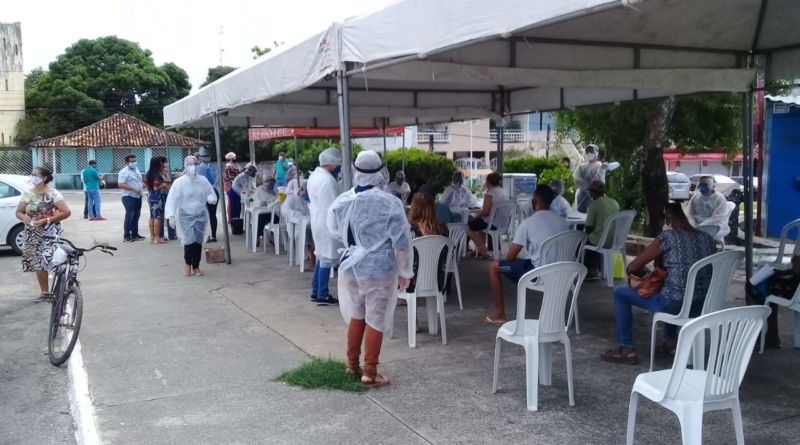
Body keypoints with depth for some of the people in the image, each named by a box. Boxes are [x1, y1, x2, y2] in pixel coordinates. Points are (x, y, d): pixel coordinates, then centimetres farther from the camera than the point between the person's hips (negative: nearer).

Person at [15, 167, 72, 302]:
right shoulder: (27, 194, 7)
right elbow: (18, 212, 14)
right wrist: (24, 217, -11)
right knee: (38, 263, 7)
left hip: (50, 232, -6)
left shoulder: (53, 194, -9)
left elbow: (66, 212, -15)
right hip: (33, 233, 6)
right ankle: (45, 292, 17)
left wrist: (46, 220, -19)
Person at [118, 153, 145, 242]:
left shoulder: (137, 170, 16)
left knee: (136, 216, 12)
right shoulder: (124, 172, -11)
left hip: (138, 196, 8)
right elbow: (120, 184, -20)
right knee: (129, 216, -9)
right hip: (129, 197, -8)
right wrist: (134, 188, -24)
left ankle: (135, 234, 20)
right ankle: (127, 235, -5)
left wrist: (143, 185, 6)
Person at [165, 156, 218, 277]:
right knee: (189, 241, -13)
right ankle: (188, 264, 12)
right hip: (185, 215, -3)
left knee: (198, 242, 3)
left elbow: (211, 194, 16)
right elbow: (172, 200, -6)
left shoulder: (203, 181, 5)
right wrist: (171, 216, -13)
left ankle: (196, 266, 18)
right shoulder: (179, 182, -6)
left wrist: (210, 198, -8)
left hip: (201, 215, 3)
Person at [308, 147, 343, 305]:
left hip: (316, 221, 10)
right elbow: (333, 206, -21)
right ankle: (322, 296, 5)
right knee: (327, 259, -2)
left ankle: (315, 292, 24)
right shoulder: (328, 179, -21)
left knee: (321, 257, 17)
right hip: (327, 223, -10)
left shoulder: (314, 175, 10)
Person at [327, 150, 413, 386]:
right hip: (379, 268, -4)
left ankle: (352, 364, 31)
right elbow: (400, 242, -13)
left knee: (356, 315, 20)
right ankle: (369, 372, 10)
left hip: (350, 265, 4)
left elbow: (334, 231, 12)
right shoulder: (390, 203, -16)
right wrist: (405, 271, 0)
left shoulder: (342, 200, -4)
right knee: (375, 319, 5)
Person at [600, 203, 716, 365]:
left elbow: (632, 268, -7)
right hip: (701, 307, 7)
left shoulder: (668, 237, -12)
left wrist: (643, 275, 16)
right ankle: (671, 339, 42)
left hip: (675, 305, -7)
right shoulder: (708, 238, 5)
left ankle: (626, 348, 13)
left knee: (620, 292, 11)